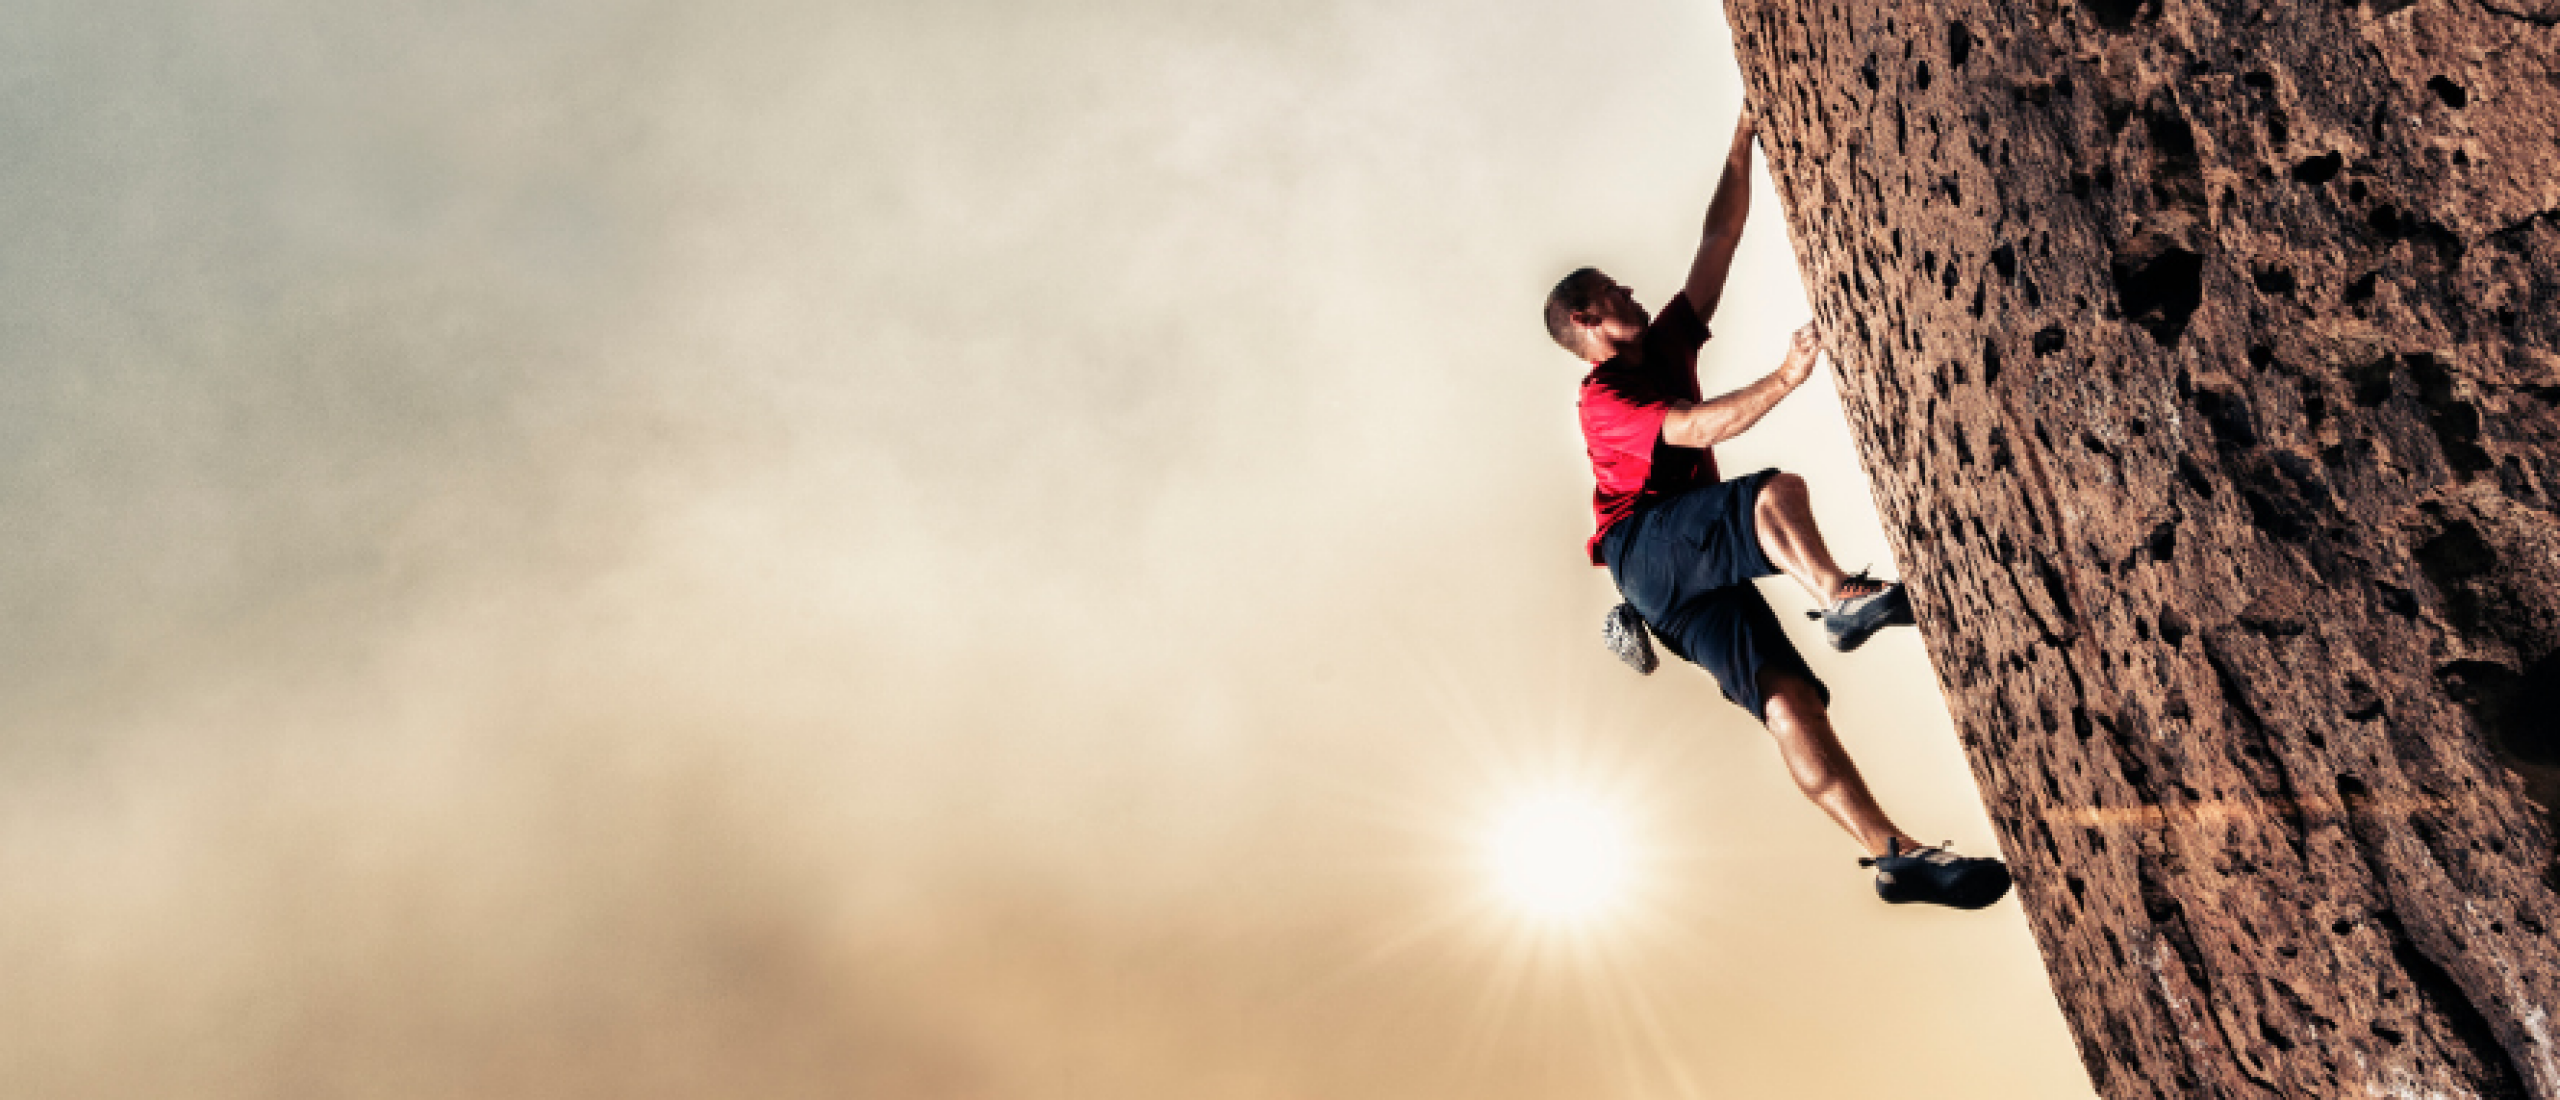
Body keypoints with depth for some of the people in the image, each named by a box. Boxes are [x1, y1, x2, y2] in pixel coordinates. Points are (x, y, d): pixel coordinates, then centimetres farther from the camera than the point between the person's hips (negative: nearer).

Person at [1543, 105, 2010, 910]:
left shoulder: (1666, 344, 21)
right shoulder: (1601, 399, -3)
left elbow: (1720, 238, 18)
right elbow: (1695, 429, -21)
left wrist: (1744, 136, 14)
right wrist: (1785, 378, -31)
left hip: (1695, 562, 6)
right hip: (1646, 546, -6)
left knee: (1785, 695, -13)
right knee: (1776, 491, -30)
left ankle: (1893, 854, -22)